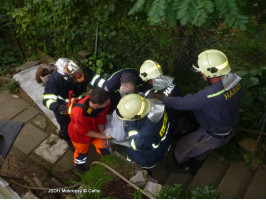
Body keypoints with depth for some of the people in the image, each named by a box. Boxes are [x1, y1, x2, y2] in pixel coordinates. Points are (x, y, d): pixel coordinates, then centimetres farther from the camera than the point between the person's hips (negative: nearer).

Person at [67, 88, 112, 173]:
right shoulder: (79, 114, -47)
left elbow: (100, 121, -17)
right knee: (82, 152, 23)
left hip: (95, 129, 3)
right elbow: (86, 132, -28)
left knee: (103, 148, 9)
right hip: (80, 134, -3)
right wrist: (104, 136, -23)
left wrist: (104, 136, -14)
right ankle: (79, 165, 59)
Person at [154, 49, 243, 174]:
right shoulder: (235, 80, -15)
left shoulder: (210, 95, -40)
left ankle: (183, 165, 46)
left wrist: (161, 98, -18)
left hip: (214, 136, -8)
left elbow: (183, 103, -32)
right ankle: (194, 168, 58)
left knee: (183, 147, 15)